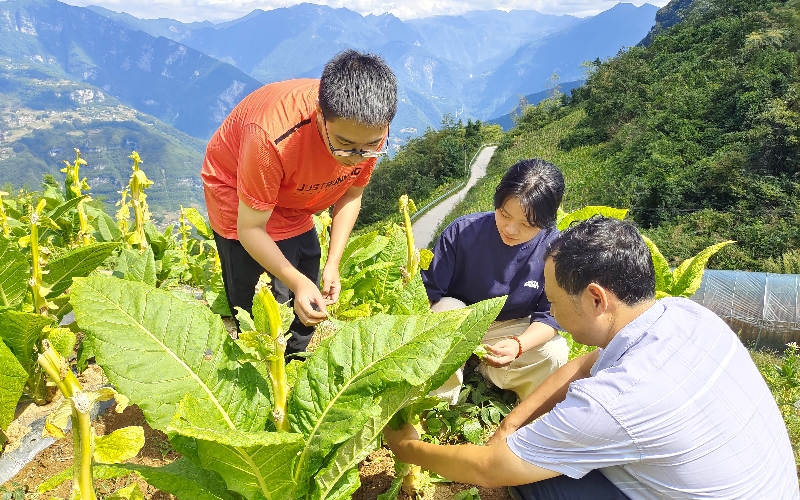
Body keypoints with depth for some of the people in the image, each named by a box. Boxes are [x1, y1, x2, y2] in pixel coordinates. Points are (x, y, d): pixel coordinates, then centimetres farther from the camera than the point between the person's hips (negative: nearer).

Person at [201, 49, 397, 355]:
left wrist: (333, 264, -15)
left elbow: (350, 194, -7)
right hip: (239, 195, -5)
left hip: (295, 206, 5)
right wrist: (297, 282, -40)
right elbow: (250, 229, -29)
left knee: (308, 310, 11)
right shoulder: (274, 137, -42)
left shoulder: (370, 130, -26)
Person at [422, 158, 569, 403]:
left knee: (555, 353, -25)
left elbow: (549, 316, -14)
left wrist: (517, 345, -33)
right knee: (447, 307, -33)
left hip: (514, 330, 1)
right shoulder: (462, 231, -23)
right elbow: (431, 292, -16)